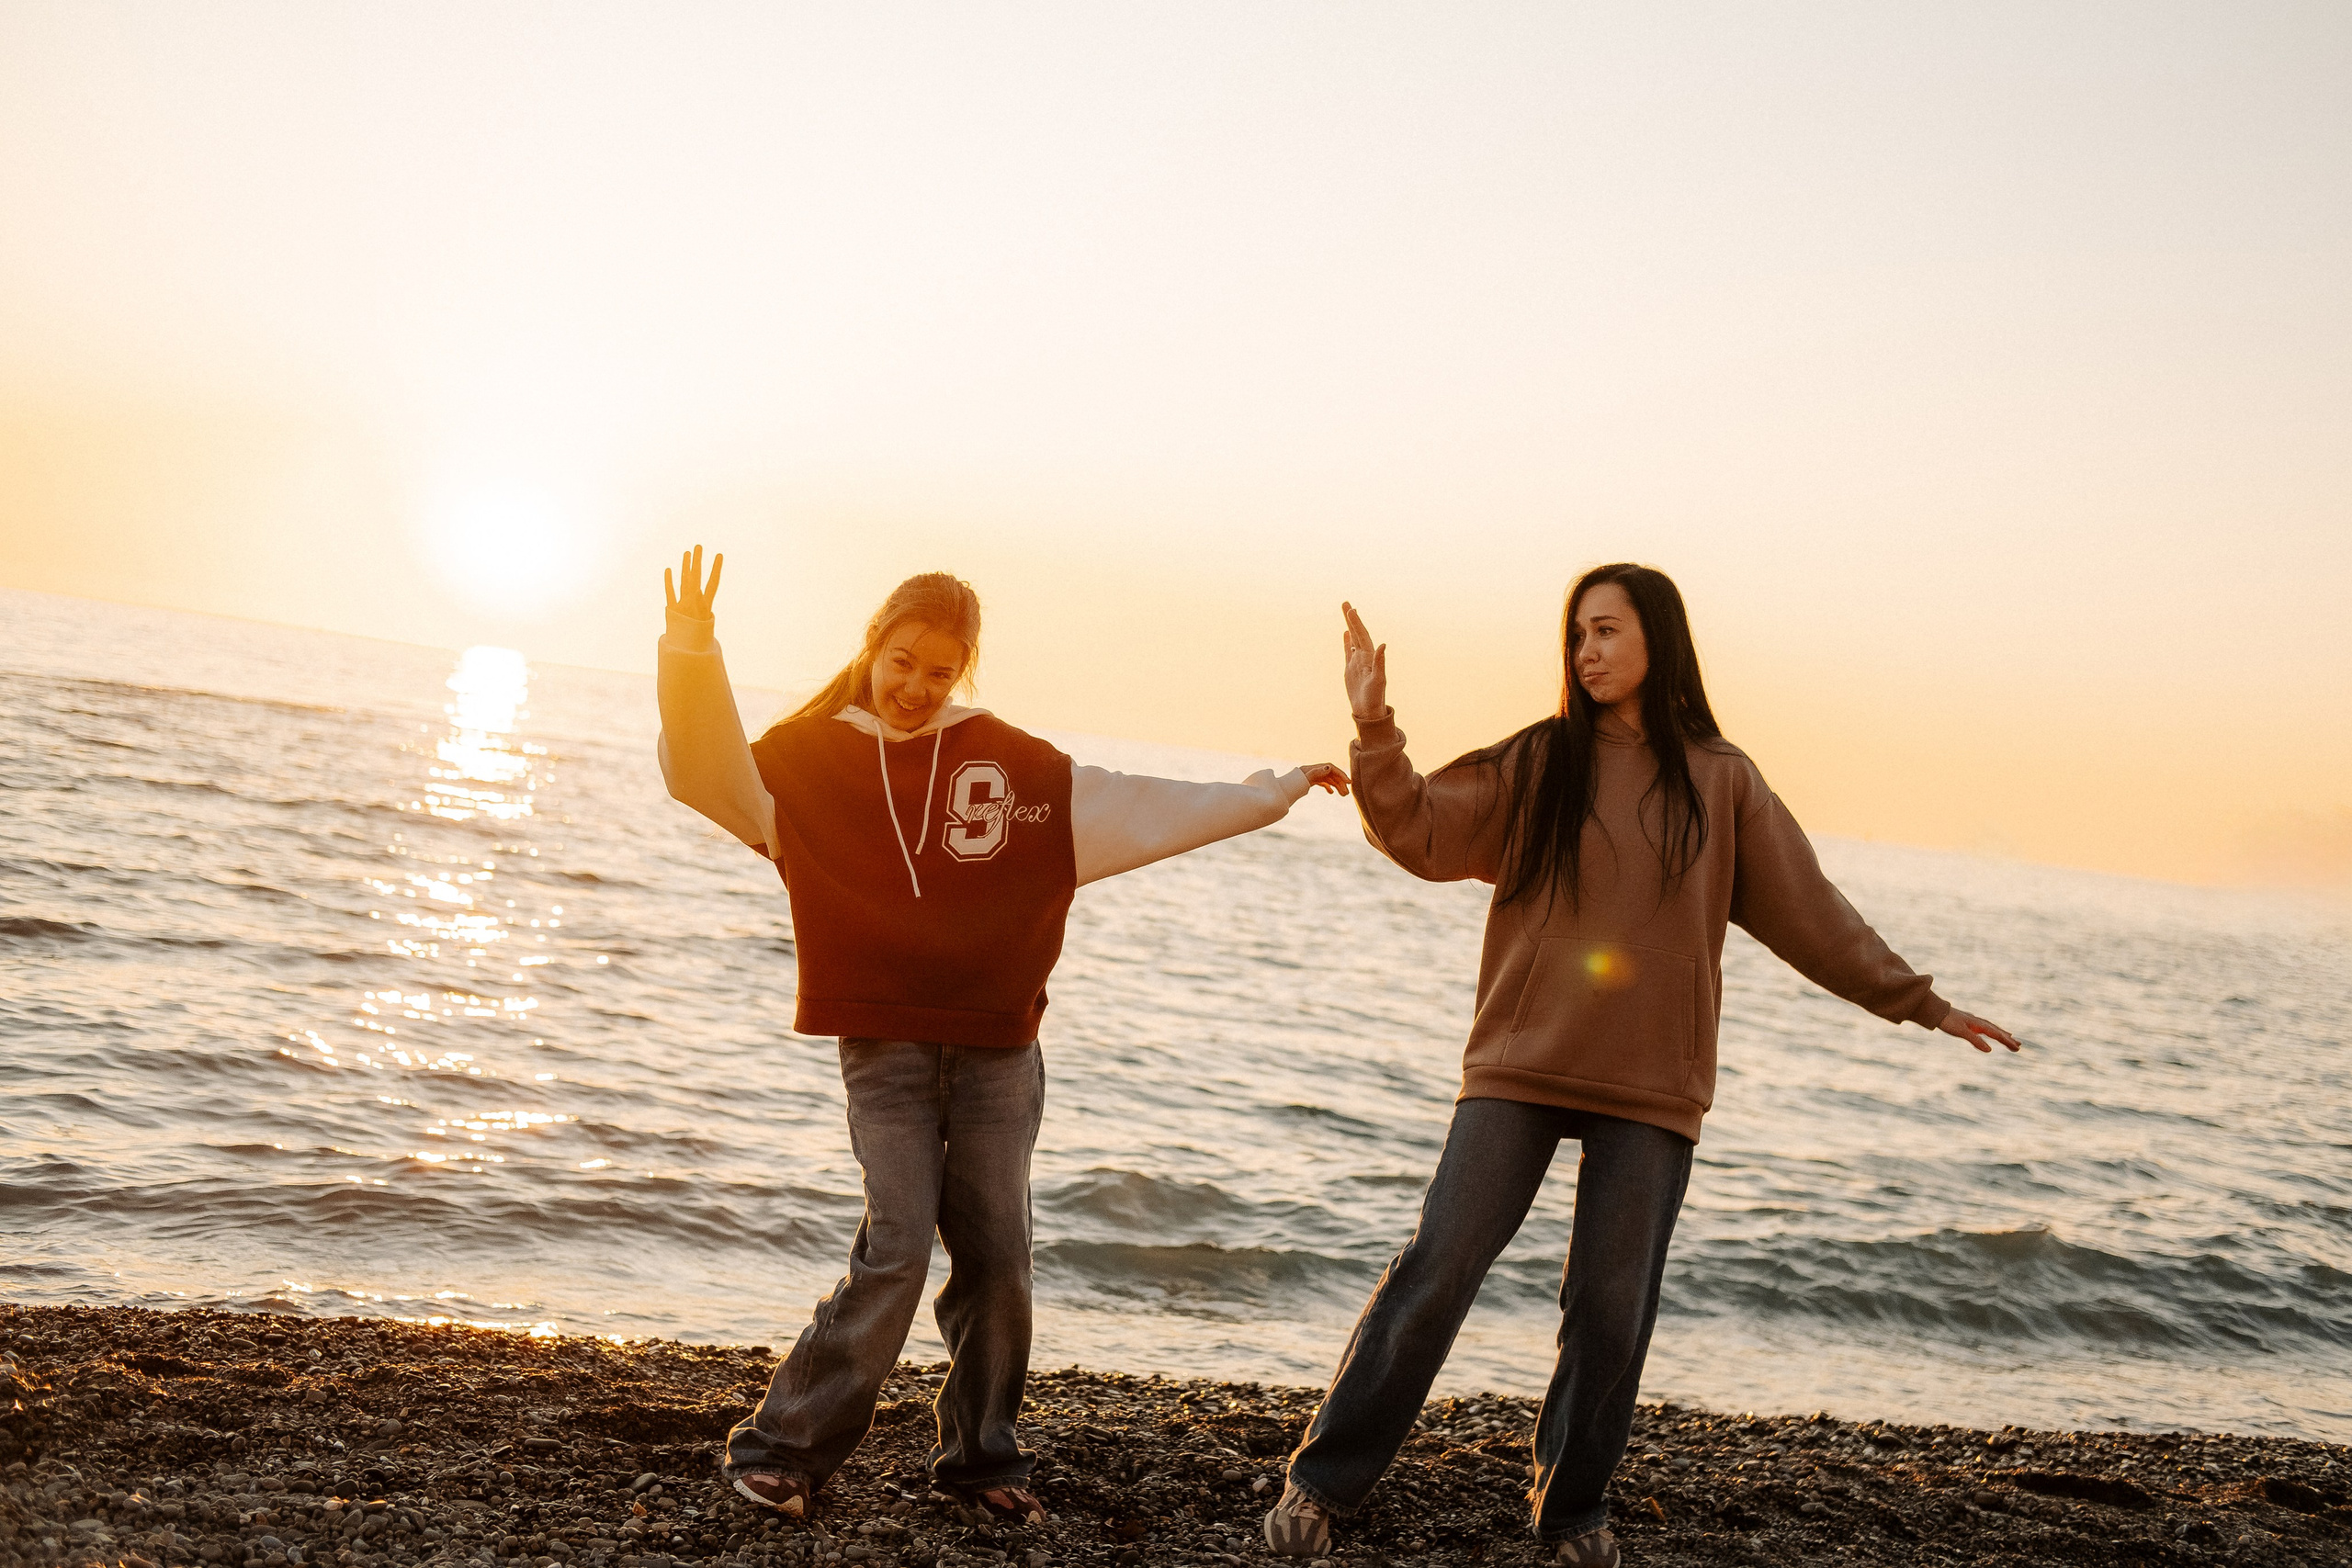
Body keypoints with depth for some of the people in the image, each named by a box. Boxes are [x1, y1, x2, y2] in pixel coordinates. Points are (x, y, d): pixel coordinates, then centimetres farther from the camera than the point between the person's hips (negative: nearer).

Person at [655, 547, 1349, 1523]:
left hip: (998, 1049, 3)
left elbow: (1140, 809, 13)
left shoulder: (1011, 762, 7)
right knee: (898, 1249, -12)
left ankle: (983, 1458, 22)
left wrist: (1270, 794, 15)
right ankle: (783, 1447, 2)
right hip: (885, 1046, -2)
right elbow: (707, 772, -10)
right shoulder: (811, 757, 3)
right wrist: (692, 651, -25)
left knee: (997, 1260, 4)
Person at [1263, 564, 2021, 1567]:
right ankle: (1322, 1483, 5)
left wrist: (1919, 1002, 12)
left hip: (1649, 1086, 1)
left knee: (1611, 1305, 4)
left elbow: (1809, 912, 11)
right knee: (1438, 1270, -4)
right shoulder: (1536, 763, 5)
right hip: (1520, 1066, 0)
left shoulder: (1721, 781, 6)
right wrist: (1374, 730, -14)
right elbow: (1420, 834, 0)